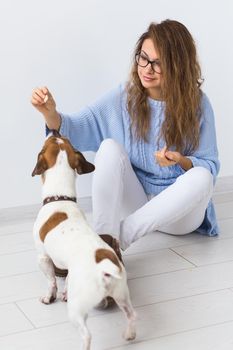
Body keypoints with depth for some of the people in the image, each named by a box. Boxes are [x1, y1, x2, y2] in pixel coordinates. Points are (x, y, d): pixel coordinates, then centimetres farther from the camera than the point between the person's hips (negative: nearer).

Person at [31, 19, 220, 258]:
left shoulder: (197, 104, -9)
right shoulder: (124, 97, -4)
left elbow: (210, 166, -6)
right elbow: (77, 129, -7)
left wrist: (181, 161, -26)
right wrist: (50, 113, -28)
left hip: (178, 210, -1)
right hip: (134, 200, 1)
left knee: (201, 177, -33)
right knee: (110, 146, -23)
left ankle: (120, 237, -30)